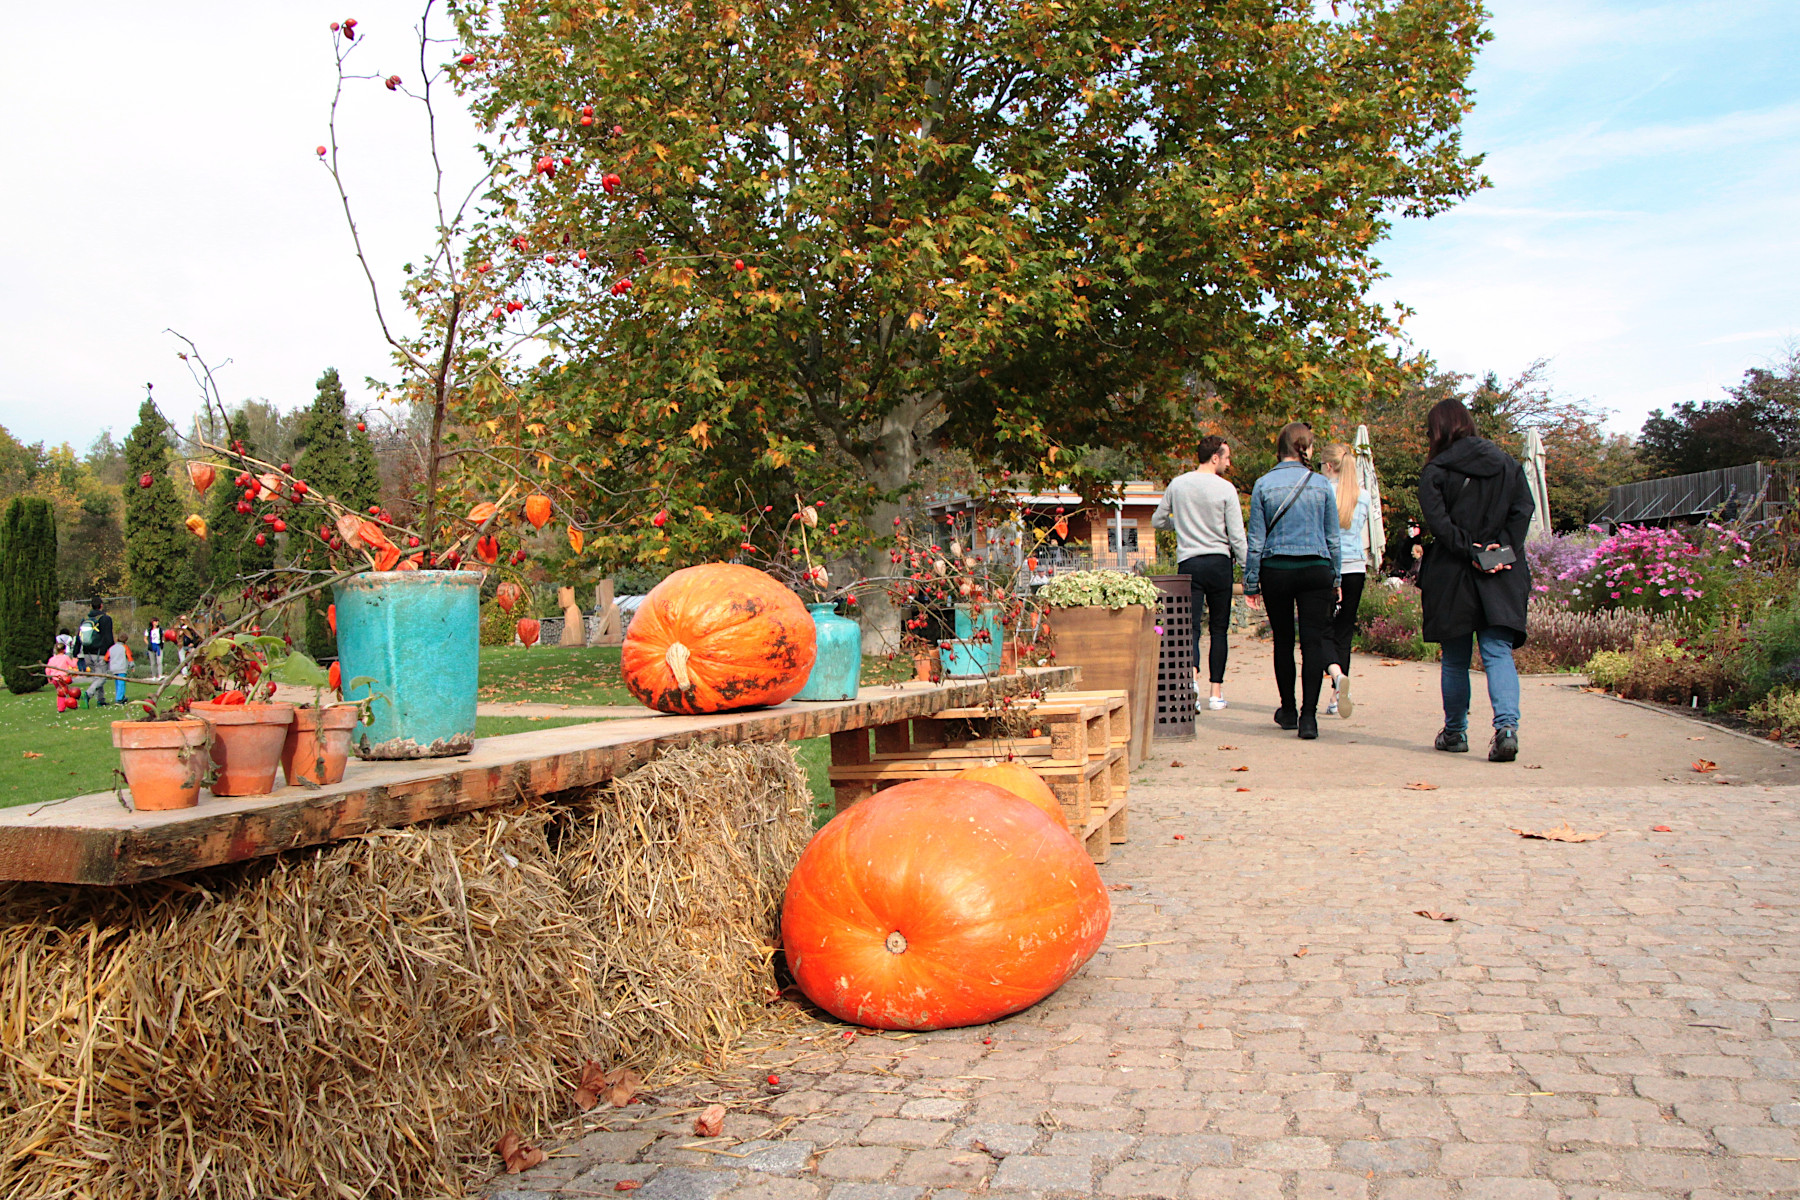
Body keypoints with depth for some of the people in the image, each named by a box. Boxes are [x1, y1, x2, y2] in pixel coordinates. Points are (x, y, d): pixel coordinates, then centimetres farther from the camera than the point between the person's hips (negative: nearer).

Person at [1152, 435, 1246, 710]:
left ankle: (1192, 676, -28)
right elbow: (1237, 536, -6)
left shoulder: (1177, 485, 5)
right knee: (1219, 629, 9)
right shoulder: (1225, 489, -5)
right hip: (1219, 562, -1)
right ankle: (1216, 692, 11)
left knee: (1191, 627, -2)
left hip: (1188, 563, 2)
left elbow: (1157, 520, 15)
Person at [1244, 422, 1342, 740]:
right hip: (1316, 570, 0)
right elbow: (1333, 538, 6)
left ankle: (1289, 710, 24)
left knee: (1283, 641, 13)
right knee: (1313, 641, -2)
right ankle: (1308, 716, -11)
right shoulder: (1321, 484, 1)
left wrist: (1251, 582, 4)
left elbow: (1256, 539, -1)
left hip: (1276, 570, 0)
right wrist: (1335, 578, 15)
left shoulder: (1264, 485, -2)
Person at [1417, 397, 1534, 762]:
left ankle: (1454, 732, 20)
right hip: (1503, 576, 2)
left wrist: (1468, 551, -12)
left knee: (1455, 660, 10)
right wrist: (1505, 548, -7)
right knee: (1498, 652, 0)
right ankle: (1507, 725, -20)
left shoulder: (1435, 472, -3)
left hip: (1452, 577, -2)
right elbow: (1523, 510, 0)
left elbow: (1437, 521, -15)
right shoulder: (1507, 463, 9)